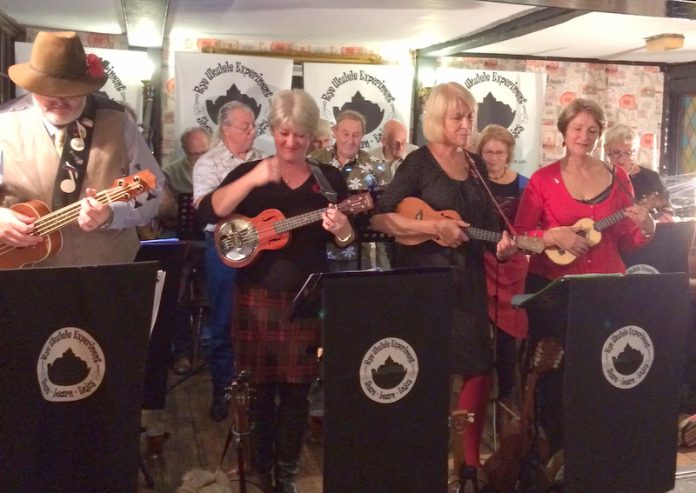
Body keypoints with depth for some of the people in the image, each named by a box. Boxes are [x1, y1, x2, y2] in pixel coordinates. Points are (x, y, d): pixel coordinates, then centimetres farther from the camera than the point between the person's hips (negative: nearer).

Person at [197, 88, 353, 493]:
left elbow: (348, 240, 5)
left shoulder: (330, 178, 5)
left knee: (296, 387, 7)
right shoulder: (249, 173, 1)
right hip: (256, 295, -1)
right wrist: (253, 178, -26)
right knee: (259, 386, 6)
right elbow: (210, 213, -14)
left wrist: (341, 228, -18)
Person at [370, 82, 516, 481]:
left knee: (479, 368, 8)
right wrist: (433, 227, -22)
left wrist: (501, 245, -4)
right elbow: (380, 218, -14)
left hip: (469, 280, 6)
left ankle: (470, 458, 23)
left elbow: (487, 220, 16)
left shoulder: (477, 164, 12)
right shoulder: (419, 162, -7)